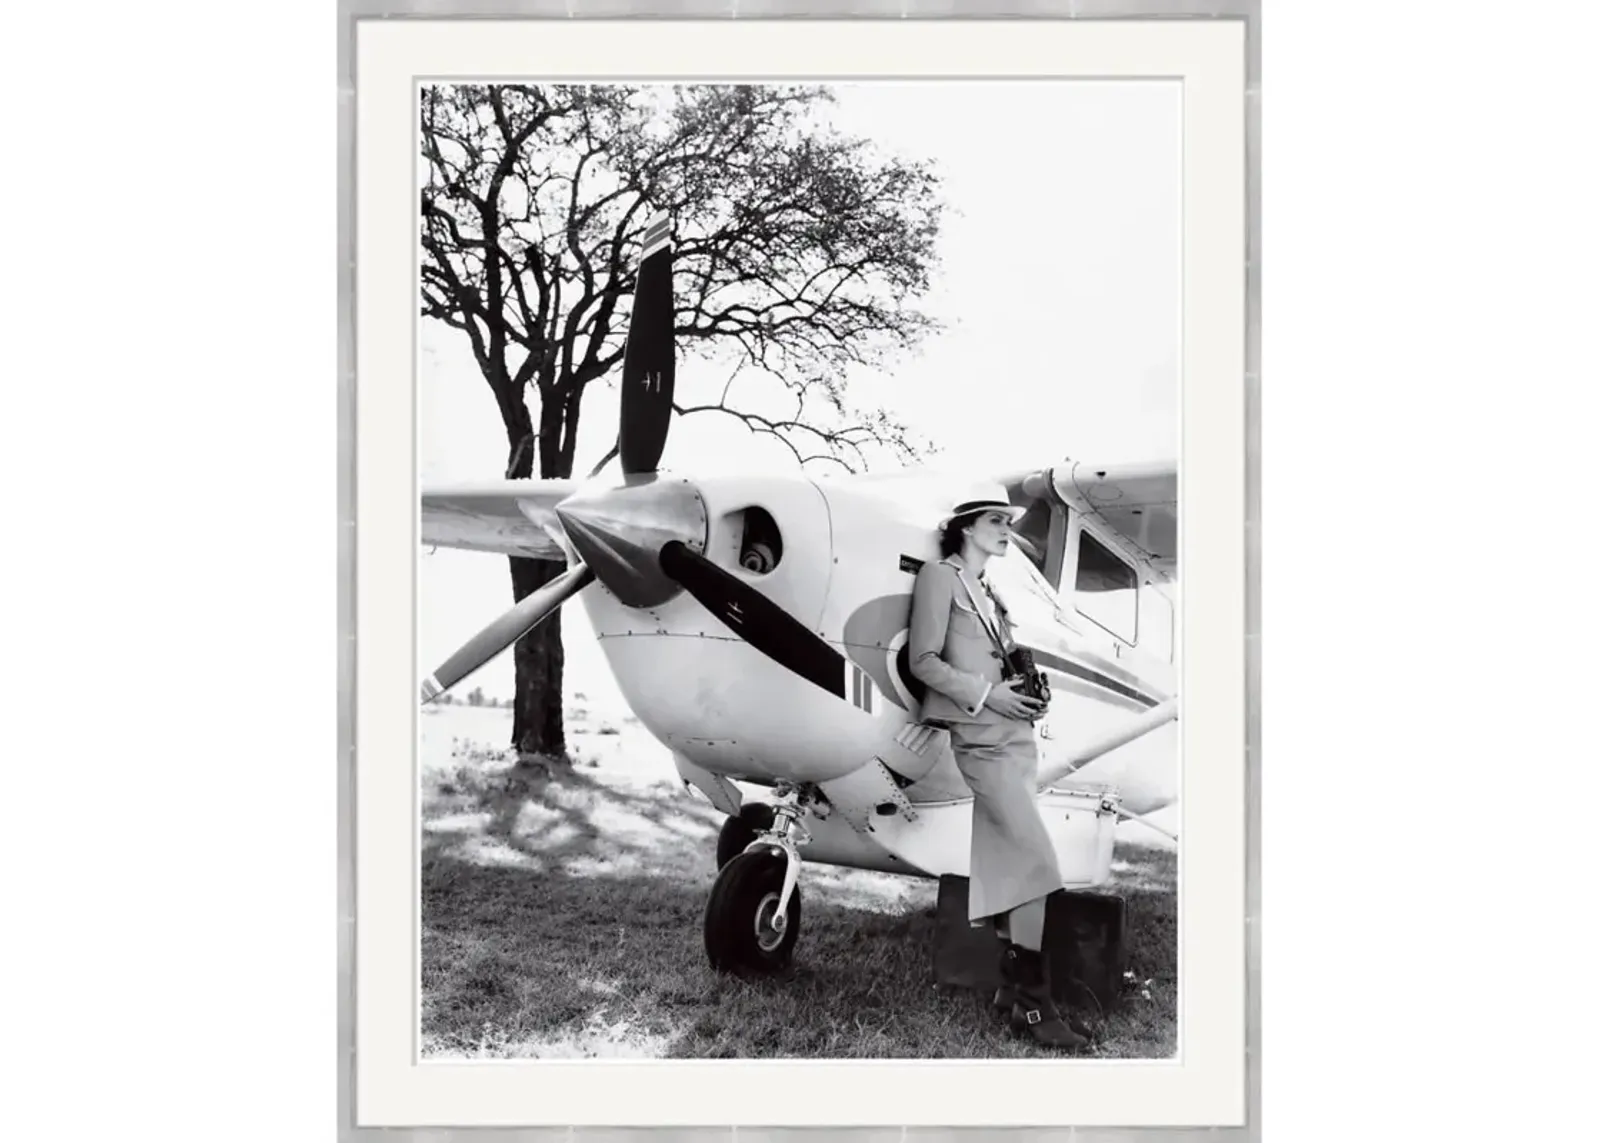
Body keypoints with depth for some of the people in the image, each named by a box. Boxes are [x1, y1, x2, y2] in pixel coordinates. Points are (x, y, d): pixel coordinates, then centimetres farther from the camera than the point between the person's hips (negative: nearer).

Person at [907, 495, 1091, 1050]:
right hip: (981, 737, -8)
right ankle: (1033, 1003, -10)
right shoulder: (939, 575, 0)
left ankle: (1013, 986, 12)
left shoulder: (987, 592, 23)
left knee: (1007, 865, 7)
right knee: (1037, 860, -14)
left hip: (1015, 735, 8)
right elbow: (923, 660, -7)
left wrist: (1029, 693, 4)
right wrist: (986, 694, -14)